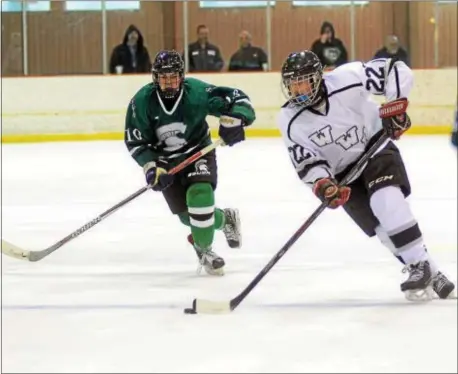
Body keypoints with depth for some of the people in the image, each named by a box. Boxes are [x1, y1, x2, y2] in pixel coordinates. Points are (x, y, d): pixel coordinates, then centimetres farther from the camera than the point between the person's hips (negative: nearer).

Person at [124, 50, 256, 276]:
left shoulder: (196, 92, -23)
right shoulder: (142, 101, -19)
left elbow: (237, 99, -19)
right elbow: (134, 140, -11)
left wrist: (233, 119, -39)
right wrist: (151, 167, -23)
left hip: (198, 152, -2)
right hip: (166, 160, 2)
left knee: (199, 196, -27)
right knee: (187, 214, 3)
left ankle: (204, 250, -7)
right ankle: (224, 219, 36)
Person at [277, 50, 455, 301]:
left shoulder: (346, 81, -24)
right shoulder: (290, 121, -15)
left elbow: (397, 70, -20)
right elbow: (307, 164, -12)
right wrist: (323, 185, -30)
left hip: (375, 147, -2)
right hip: (343, 172, 2)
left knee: (387, 202, -29)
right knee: (379, 224, -14)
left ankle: (420, 265, -22)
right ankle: (428, 274, -5)